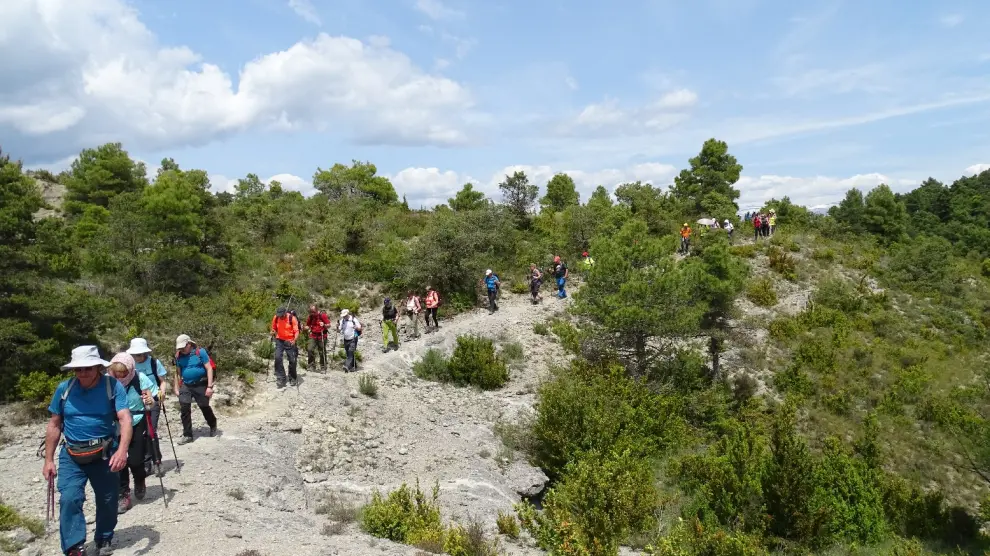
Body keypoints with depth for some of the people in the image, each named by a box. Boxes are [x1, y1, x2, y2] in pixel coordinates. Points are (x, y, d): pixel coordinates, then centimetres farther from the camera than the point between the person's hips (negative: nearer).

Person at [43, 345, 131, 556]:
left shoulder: (112, 386, -13)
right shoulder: (64, 388, -5)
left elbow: (125, 419, -22)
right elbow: (54, 425, 4)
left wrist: (122, 450, -36)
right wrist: (48, 460, 4)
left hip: (105, 455, -1)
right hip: (71, 456, 1)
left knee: (108, 501, 12)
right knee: (69, 499, -16)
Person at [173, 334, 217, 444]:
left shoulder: (200, 352, -11)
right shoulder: (179, 356, 2)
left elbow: (209, 369, -11)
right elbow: (178, 373, 12)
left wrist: (209, 387, -16)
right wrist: (177, 389, 10)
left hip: (200, 385, -3)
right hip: (186, 386, 3)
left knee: (204, 407, 9)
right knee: (184, 408, -9)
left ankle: (213, 426, 37)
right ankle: (187, 435, 0)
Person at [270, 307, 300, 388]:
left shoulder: (292, 318, -15)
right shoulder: (275, 318, -4)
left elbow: (296, 331, -15)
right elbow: (274, 328, 15)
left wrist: (294, 340, -31)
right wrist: (273, 332, -7)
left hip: (290, 341, -2)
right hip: (280, 341, 3)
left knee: (292, 360, 2)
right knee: (278, 358, -12)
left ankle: (292, 379, 23)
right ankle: (280, 378, -4)